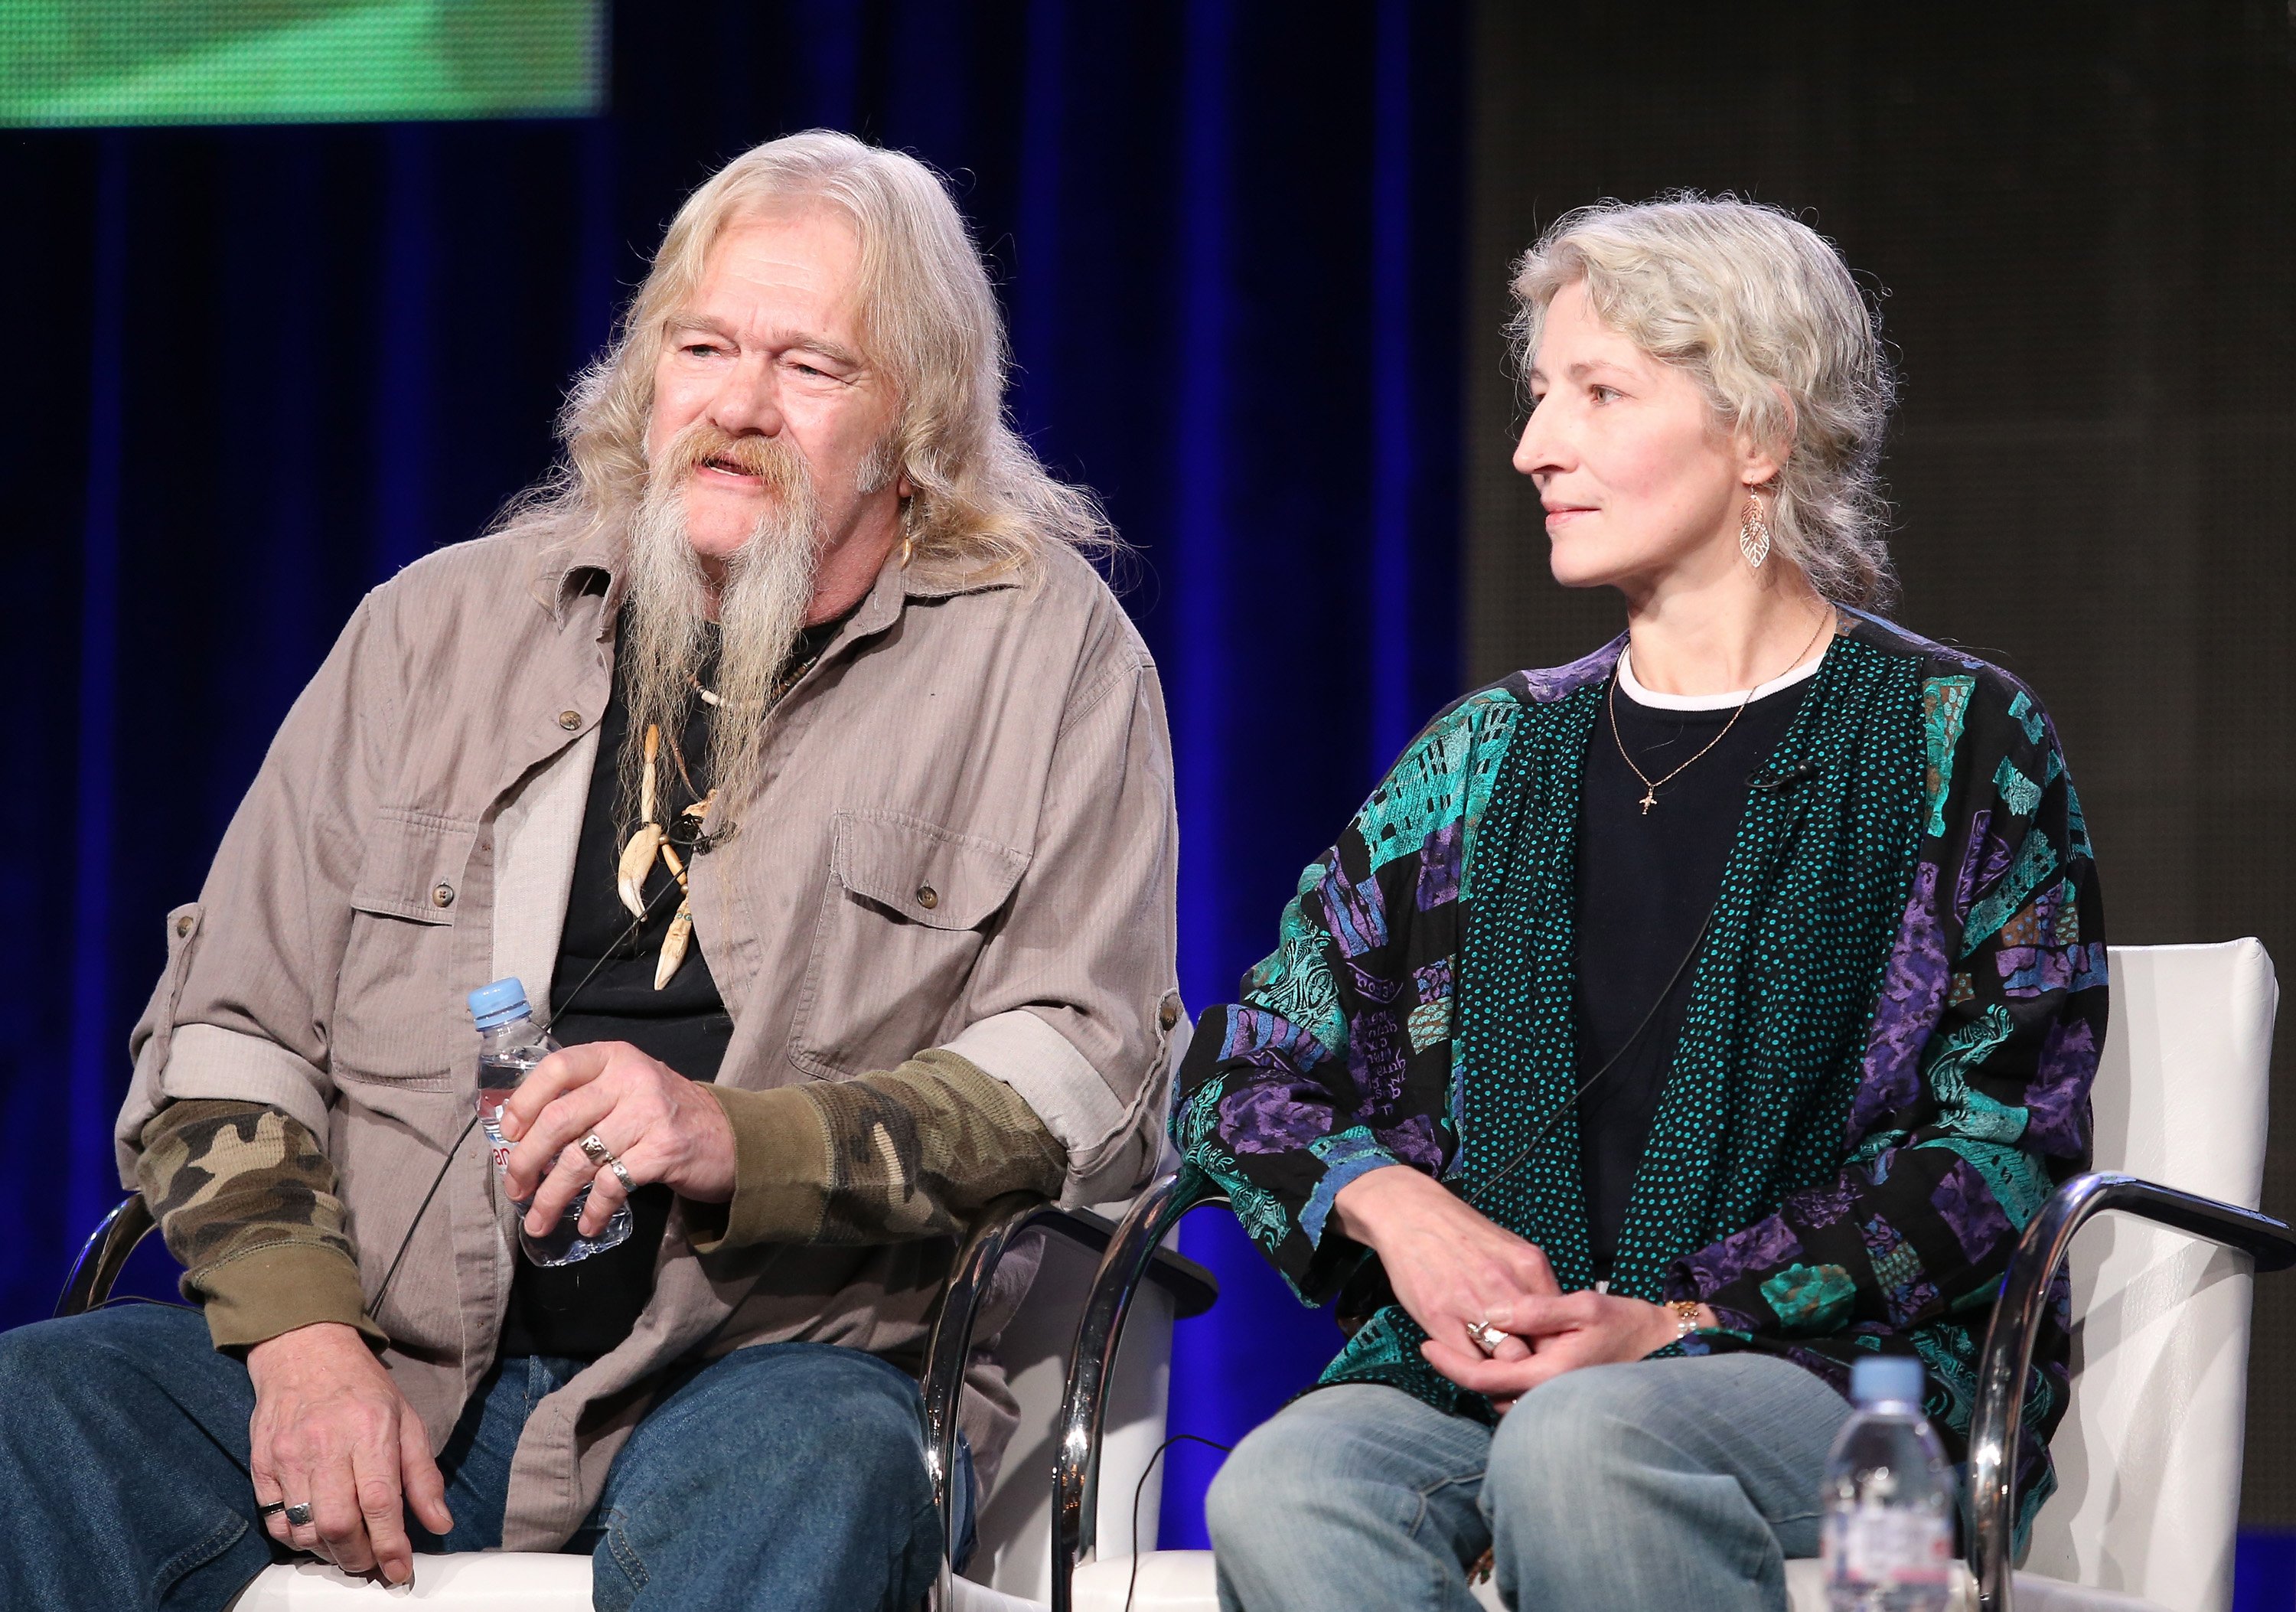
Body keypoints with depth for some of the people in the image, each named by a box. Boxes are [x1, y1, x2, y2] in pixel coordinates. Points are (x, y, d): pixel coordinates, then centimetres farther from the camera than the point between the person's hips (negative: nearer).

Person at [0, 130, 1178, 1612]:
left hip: (783, 1365, -3)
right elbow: (230, 1023, 13)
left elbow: (1089, 1073, -3)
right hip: (393, 1365, 3)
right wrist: (305, 1337, -5)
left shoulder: (1043, 654, 7)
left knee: (807, 1470, -39)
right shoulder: (444, 627, 16)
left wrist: (741, 1142, -19)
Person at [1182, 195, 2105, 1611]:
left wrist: (1682, 1321, -13)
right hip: (1489, 1355, 4)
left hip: (1833, 1354, -4)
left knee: (1581, 1445, -39)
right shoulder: (1490, 761, 19)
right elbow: (1241, 1068, 20)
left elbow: (2008, 1138, -2)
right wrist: (1390, 1202, -4)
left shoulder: (1955, 739, 6)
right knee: (1282, 1490, -31)